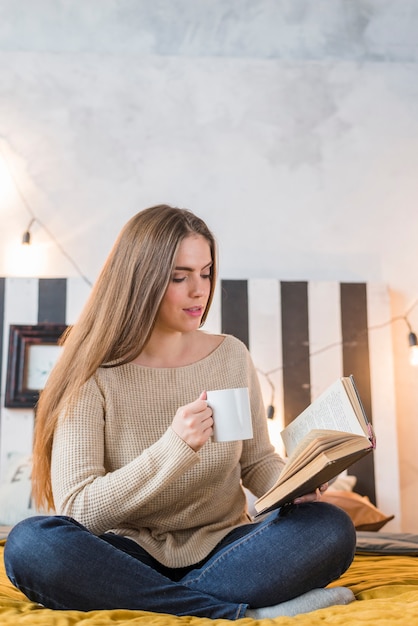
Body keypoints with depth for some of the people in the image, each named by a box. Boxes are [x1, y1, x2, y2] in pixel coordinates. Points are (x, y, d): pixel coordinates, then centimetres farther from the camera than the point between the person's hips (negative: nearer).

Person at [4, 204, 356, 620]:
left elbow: (256, 461, 11)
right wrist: (174, 448, -28)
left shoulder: (231, 356, 2)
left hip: (221, 550, 2)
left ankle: (146, 602, -22)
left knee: (331, 528, -24)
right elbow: (76, 509, -15)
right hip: (132, 553, -1)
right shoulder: (94, 375, -9)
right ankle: (245, 612, -27)